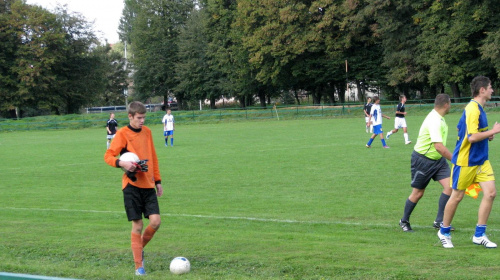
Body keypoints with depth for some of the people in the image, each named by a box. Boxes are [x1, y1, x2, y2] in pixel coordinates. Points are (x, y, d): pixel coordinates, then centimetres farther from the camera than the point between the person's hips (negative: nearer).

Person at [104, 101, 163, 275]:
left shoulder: (147, 132, 12)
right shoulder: (122, 134, -5)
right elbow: (108, 156, -6)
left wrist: (158, 181, 17)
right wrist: (122, 163, -25)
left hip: (148, 184, 5)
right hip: (132, 185, -5)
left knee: (155, 221, -7)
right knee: (137, 226, -3)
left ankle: (140, 248, 20)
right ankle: (139, 266, 7)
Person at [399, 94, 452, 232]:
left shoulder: (439, 118, 6)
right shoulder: (434, 121, -26)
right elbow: (439, 147, -33)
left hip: (438, 159, 9)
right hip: (423, 160, -9)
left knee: (449, 186, -7)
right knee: (418, 193, 3)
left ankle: (439, 221, 0)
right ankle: (404, 221, 24)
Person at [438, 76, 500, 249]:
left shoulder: (477, 108, 10)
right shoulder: (473, 109, -20)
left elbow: (460, 128, 21)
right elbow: (472, 137, -27)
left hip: (481, 160, 9)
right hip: (465, 162, -9)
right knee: (457, 196, 4)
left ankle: (479, 235, 5)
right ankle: (444, 232, 21)